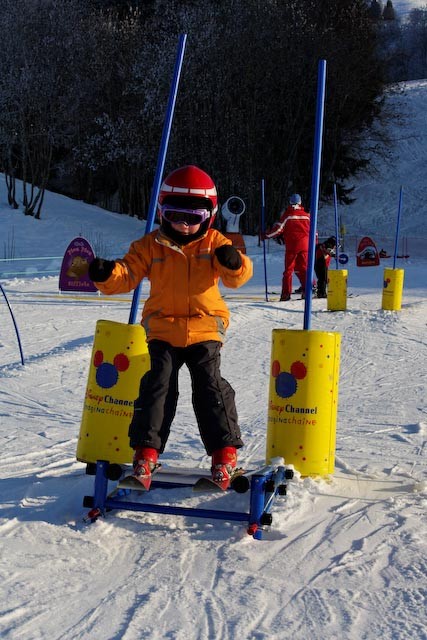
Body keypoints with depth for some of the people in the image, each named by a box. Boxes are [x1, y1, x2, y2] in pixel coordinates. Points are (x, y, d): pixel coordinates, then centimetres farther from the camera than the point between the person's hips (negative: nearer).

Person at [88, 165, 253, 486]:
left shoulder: (215, 243, -1)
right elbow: (127, 274, -3)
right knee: (157, 387, -6)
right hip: (163, 332, 1)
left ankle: (225, 450, 3)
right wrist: (107, 274, -26)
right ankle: (146, 450, -1)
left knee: (210, 387, -4)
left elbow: (237, 277, -10)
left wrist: (234, 263, -34)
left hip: (205, 331, -1)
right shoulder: (151, 245, 1)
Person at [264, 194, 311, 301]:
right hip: (304, 245, 2)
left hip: (291, 246, -2)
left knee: (288, 269, 2)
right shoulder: (306, 214, 7)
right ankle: (306, 290, -3)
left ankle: (286, 293, -3)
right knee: (303, 268, 7)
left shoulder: (287, 214, -3)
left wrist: (267, 235, 5)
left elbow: (278, 229, -7)